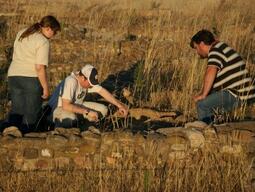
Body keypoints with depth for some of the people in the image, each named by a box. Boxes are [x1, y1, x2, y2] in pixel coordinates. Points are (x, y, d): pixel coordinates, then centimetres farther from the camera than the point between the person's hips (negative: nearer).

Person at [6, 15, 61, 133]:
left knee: (16, 109, 11)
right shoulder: (43, 42, -11)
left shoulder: (21, 34, 12)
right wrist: (45, 87, -11)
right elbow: (40, 67, -16)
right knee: (31, 111, 5)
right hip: (31, 78, -6)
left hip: (13, 75, 6)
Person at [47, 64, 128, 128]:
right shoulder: (71, 82, -32)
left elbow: (102, 91, -3)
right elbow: (66, 106, -36)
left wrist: (119, 105, -10)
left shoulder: (89, 80, -9)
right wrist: (87, 112, -35)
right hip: (60, 108, -8)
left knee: (103, 110, -5)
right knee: (71, 119, -42)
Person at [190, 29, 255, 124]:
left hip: (238, 96, -11)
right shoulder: (222, 46, 19)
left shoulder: (215, 51, -13)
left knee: (202, 105, -12)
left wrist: (203, 94, -24)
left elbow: (211, 72, -30)